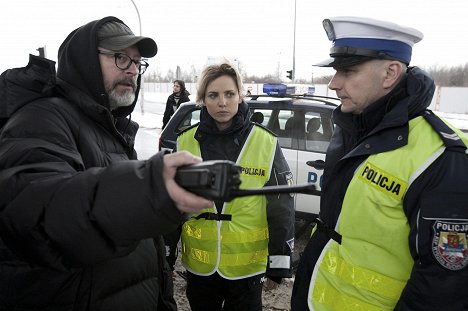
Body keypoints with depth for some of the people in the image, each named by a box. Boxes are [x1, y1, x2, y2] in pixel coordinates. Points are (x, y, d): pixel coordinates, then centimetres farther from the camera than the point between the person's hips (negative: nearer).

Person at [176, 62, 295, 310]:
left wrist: (278, 264, -3)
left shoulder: (266, 143, -11)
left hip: (248, 266, -2)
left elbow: (281, 210, -6)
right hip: (199, 264, 2)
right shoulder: (185, 142, -5)